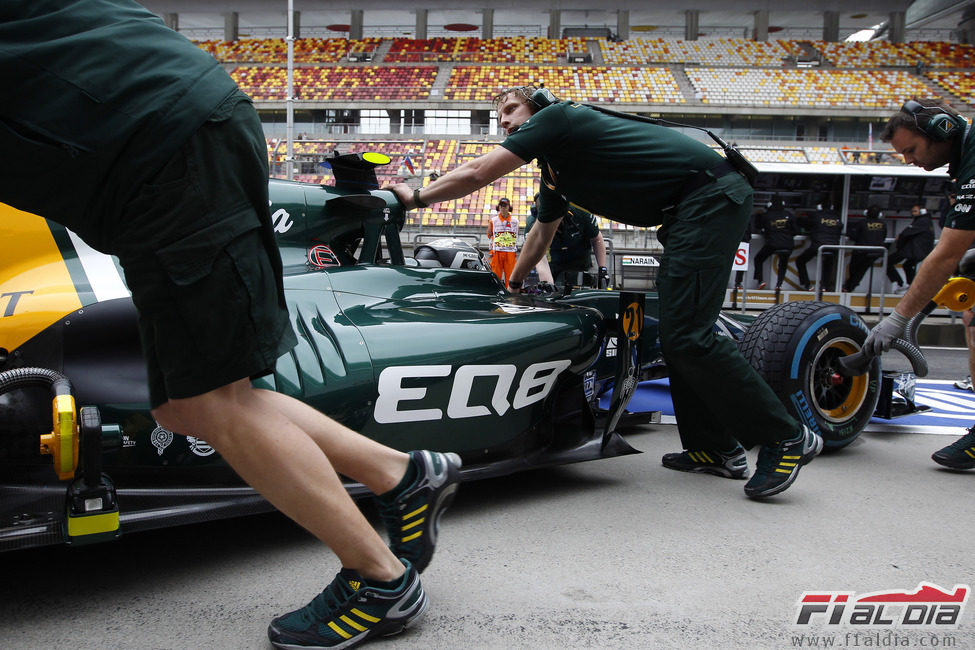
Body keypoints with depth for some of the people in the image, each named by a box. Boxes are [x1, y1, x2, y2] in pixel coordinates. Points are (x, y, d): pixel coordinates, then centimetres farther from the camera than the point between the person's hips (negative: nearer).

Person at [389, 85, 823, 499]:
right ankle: (714, 446, 18)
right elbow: (540, 235, 37)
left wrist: (416, 197, 7)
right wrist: (512, 286, 46)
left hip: (709, 195, -10)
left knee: (686, 335, -15)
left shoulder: (555, 116, -3)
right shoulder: (553, 170, 23)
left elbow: (476, 173, -5)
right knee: (676, 332, 12)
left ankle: (786, 438, -6)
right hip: (689, 212, 10)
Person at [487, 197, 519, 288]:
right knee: (496, 274, -3)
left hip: (510, 252, 1)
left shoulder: (515, 221, 12)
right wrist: (491, 251, 9)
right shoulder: (493, 220, 9)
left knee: (510, 275, -2)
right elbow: (489, 236, 14)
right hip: (497, 251, -1)